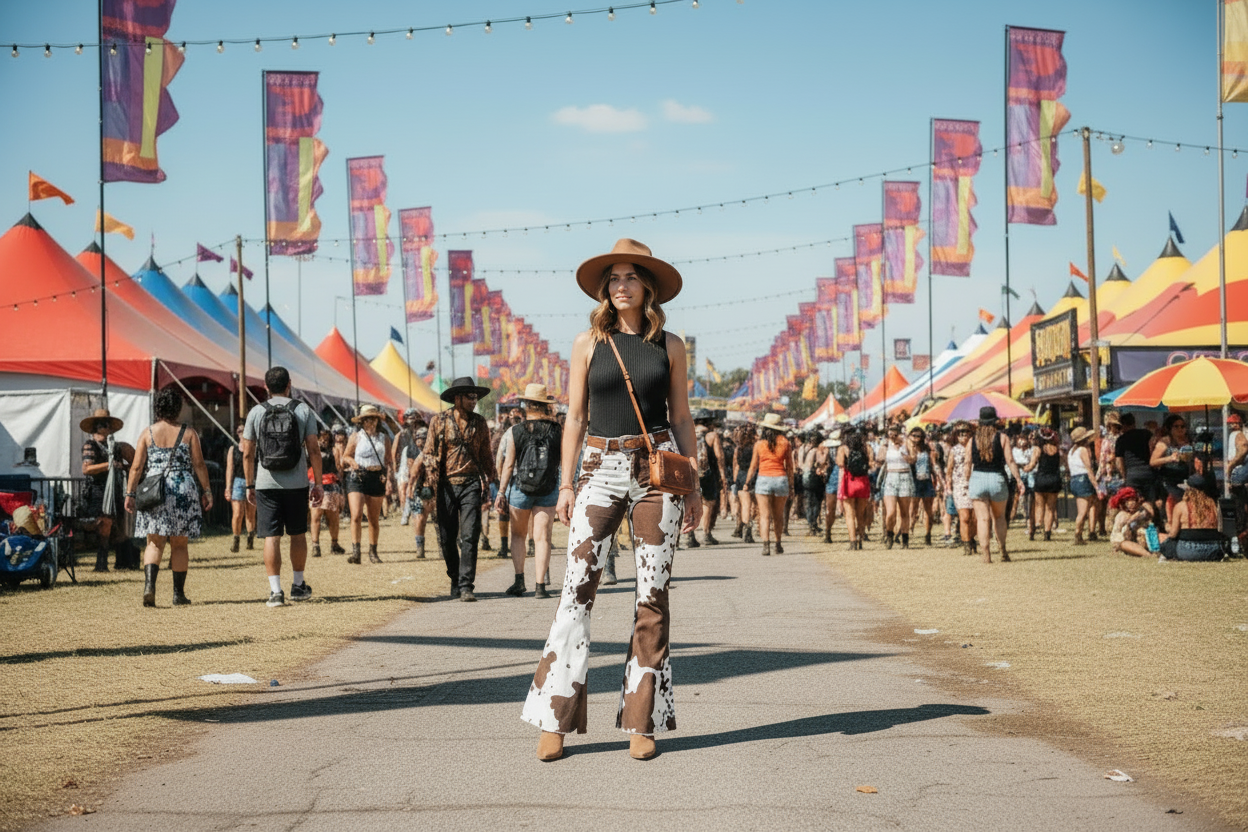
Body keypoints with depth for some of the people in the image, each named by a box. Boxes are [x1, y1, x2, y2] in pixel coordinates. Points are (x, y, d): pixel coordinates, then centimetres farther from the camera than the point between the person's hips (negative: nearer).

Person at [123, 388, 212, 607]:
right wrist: (206, 491, 6)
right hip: (183, 493, -1)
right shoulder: (188, 434, 0)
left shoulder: (148, 433, 2)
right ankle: (178, 593, 10)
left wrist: (130, 493, 5)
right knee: (179, 544, 8)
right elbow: (199, 465, -1)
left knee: (154, 543, 4)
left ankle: (149, 584, -18)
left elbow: (137, 467, 0)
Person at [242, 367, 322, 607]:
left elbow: (247, 454, 2)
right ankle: (298, 585, 24)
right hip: (297, 484, 0)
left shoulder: (256, 412, 2)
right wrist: (318, 482, 5)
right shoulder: (303, 410, 1)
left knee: (271, 536, -1)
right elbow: (313, 450, -2)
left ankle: (275, 590, -8)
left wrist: (250, 485, 10)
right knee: (298, 534, 14)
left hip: (266, 484, 0)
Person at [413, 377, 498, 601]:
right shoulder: (440, 421, 3)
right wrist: (419, 474, -8)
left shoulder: (480, 423, 10)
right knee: (447, 538, 5)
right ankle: (455, 579, 25)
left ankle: (466, 586, -11)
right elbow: (429, 453, 6)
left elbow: (486, 455, 20)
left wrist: (492, 480, 17)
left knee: (469, 537, -10)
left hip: (471, 485, 0)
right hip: (447, 486, 0)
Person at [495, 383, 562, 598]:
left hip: (520, 489, -1)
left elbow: (508, 465, -6)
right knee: (542, 537, 3)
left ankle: (519, 580, 8)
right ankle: (540, 585, -3)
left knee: (518, 534, 16)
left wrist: (501, 493, 0)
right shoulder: (558, 431, -4)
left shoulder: (515, 432, -8)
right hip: (548, 491, 1)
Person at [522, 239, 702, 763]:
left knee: (652, 593, 0)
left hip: (657, 468, 0)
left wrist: (693, 484, 5)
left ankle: (642, 722, 7)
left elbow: (680, 418, 10)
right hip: (601, 469, 0)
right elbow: (575, 417, 7)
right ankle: (554, 720, -4)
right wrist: (566, 484, 1)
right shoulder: (588, 344, 7)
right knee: (577, 589, -7)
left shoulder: (669, 346, 7)